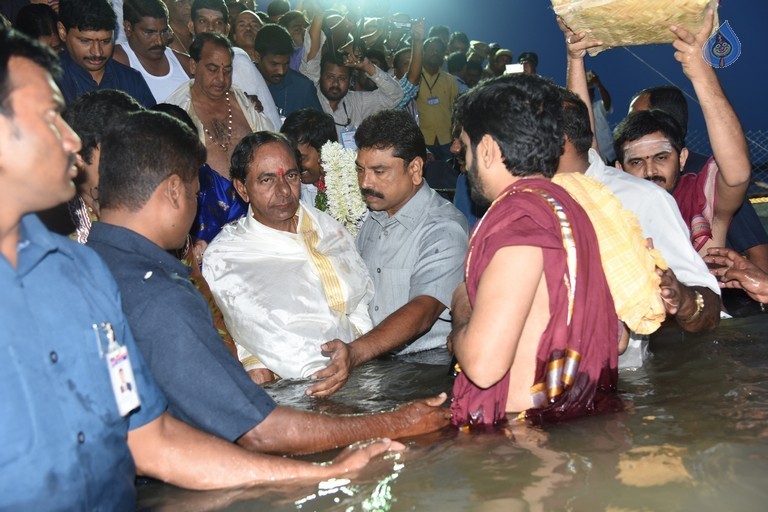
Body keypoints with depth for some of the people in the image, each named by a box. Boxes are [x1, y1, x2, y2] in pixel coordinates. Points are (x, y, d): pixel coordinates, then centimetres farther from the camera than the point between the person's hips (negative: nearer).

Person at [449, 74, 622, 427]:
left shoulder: (519, 216, -18)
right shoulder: (568, 205, 11)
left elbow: (483, 364, -26)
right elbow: (611, 337, 17)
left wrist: (461, 310, -3)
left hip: (526, 432, -9)